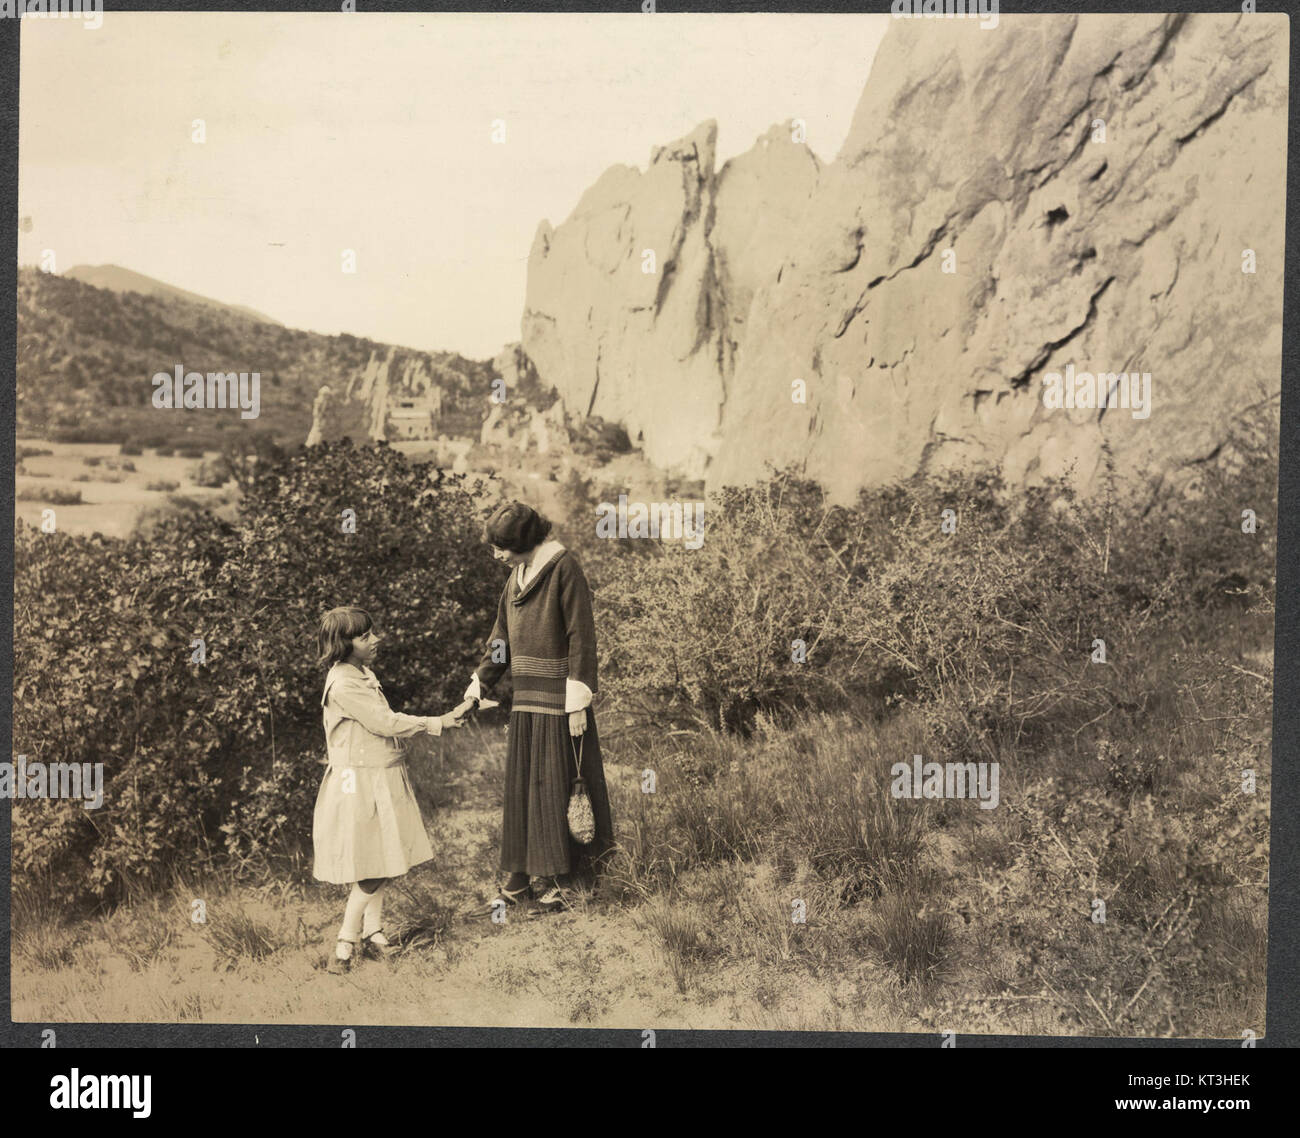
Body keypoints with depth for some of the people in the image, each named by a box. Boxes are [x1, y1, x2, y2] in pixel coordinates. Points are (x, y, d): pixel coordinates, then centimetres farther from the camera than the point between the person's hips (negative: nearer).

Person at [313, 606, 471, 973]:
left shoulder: (363, 675, 12)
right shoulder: (343, 683, -19)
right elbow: (387, 723, -19)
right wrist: (434, 723, -10)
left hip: (383, 781, 9)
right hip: (360, 784, -9)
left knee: (382, 863, 11)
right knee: (372, 868, -5)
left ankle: (373, 933, 21)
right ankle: (346, 943, 5)